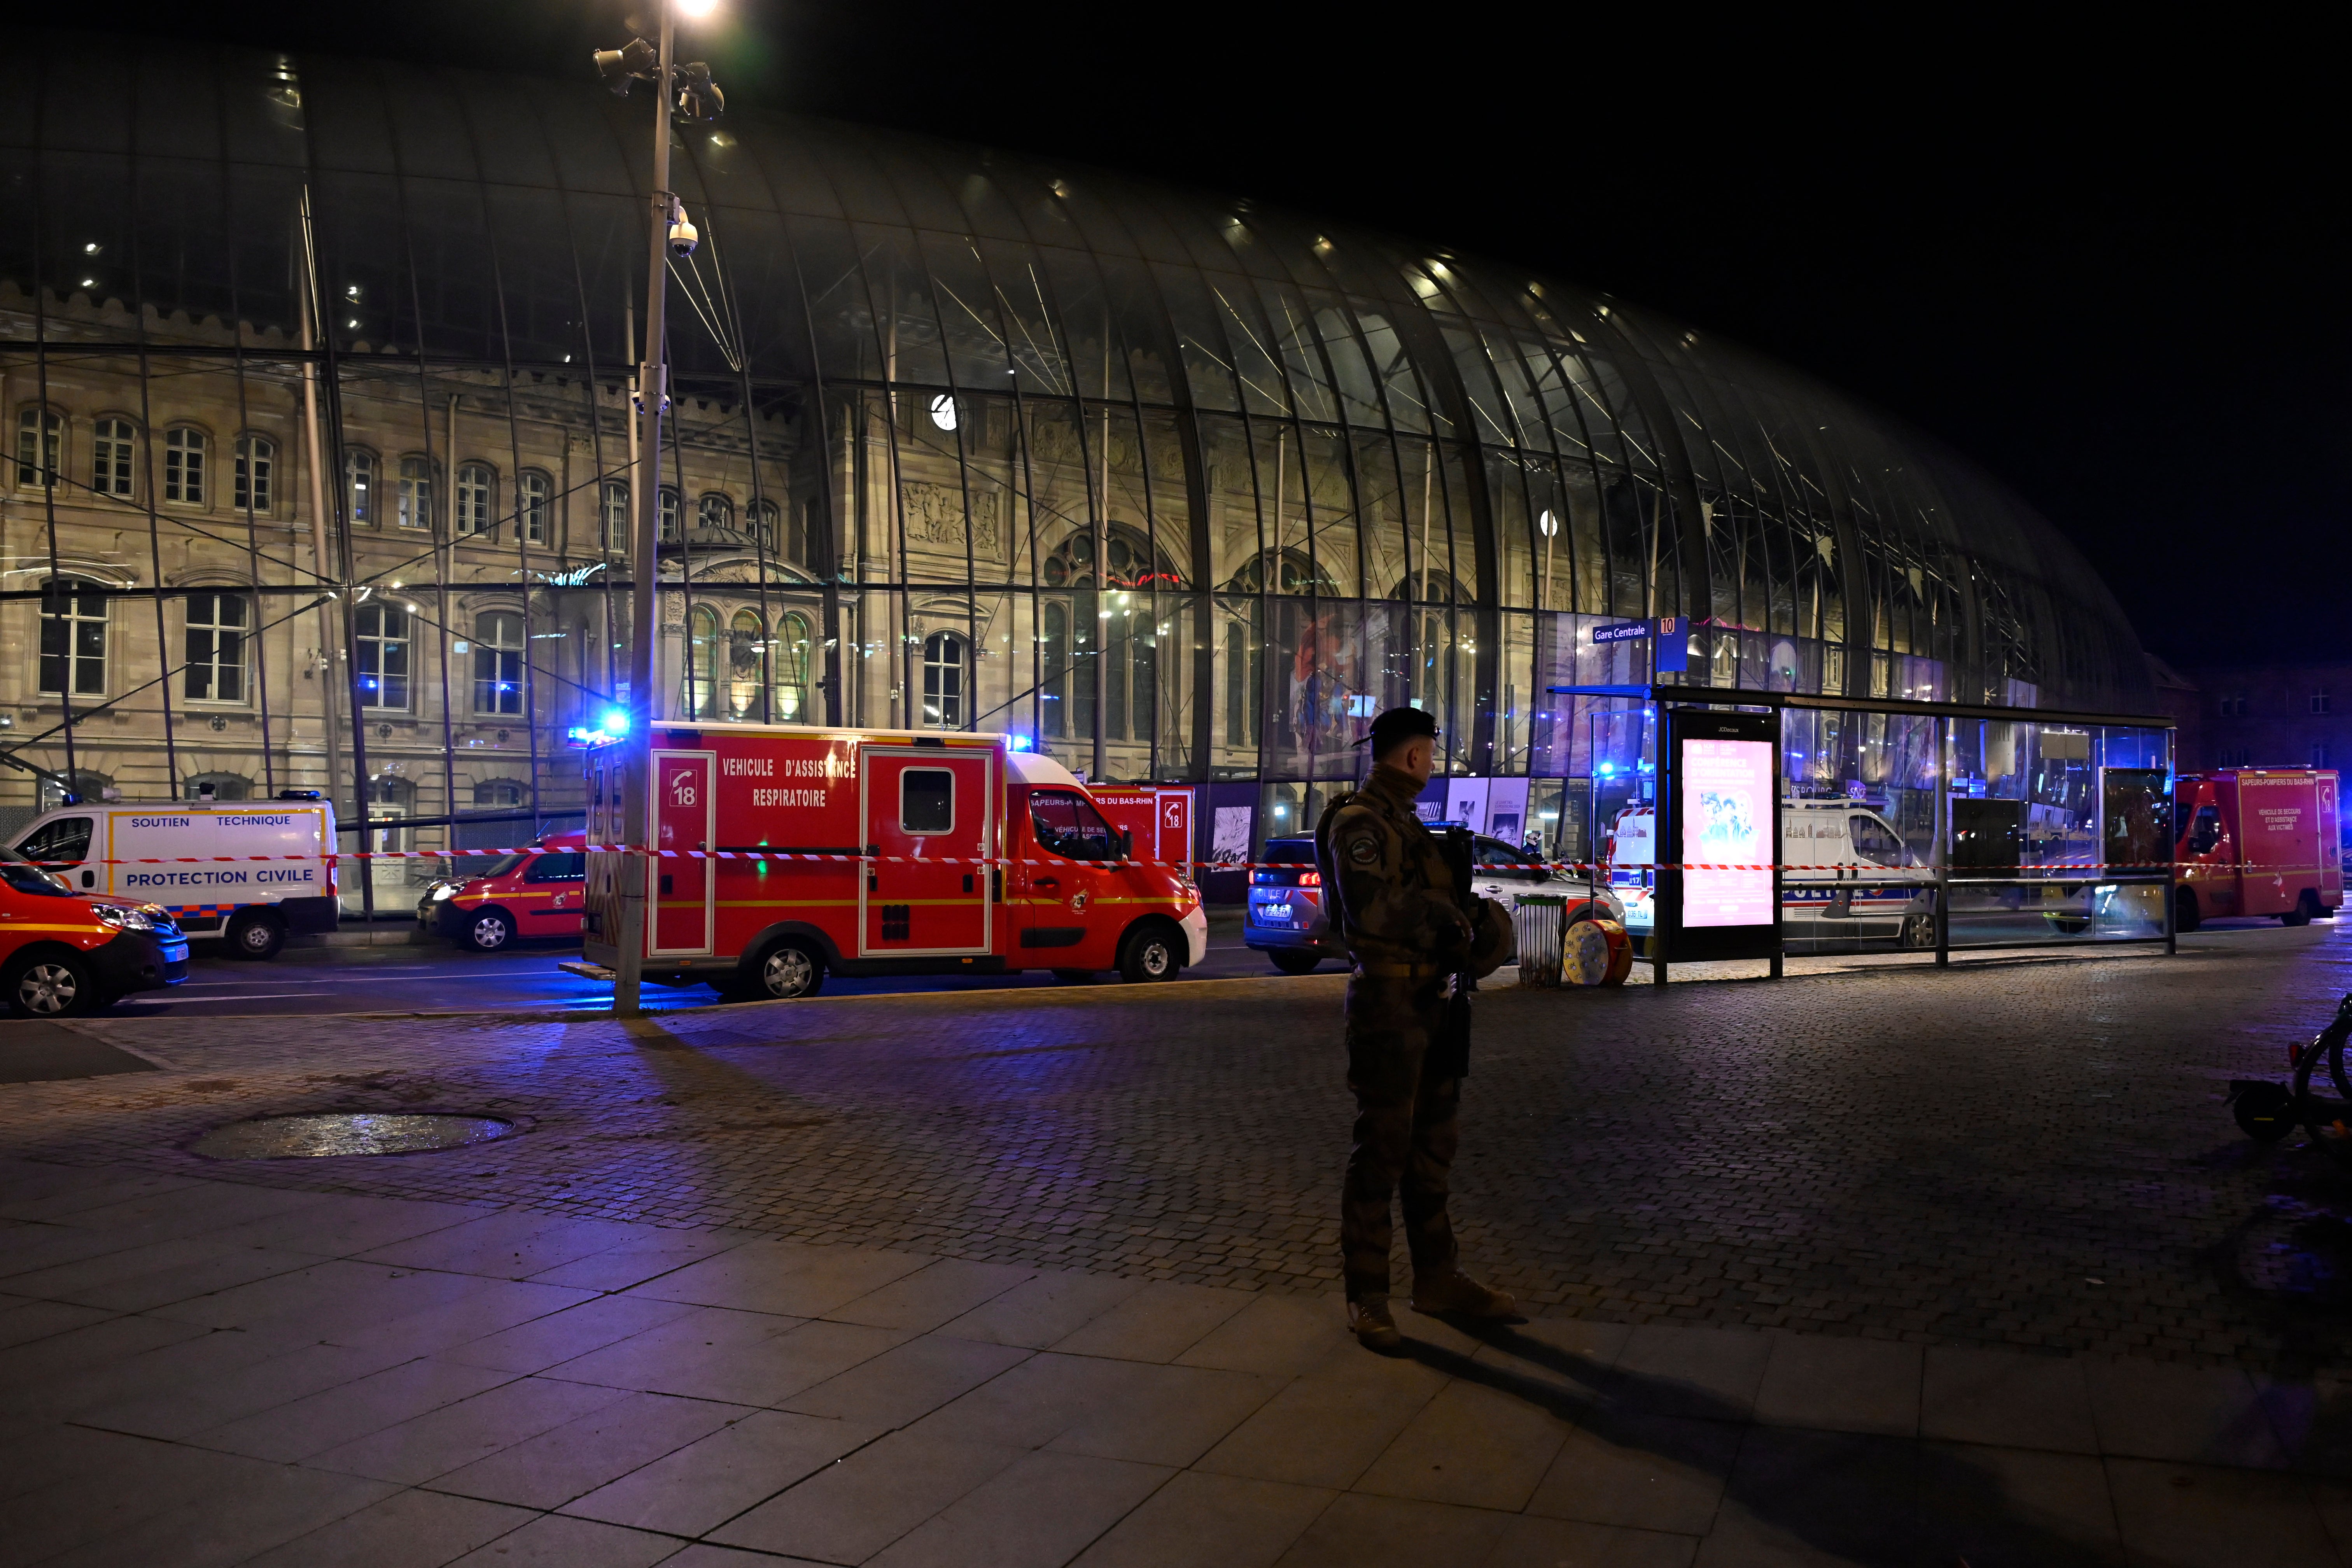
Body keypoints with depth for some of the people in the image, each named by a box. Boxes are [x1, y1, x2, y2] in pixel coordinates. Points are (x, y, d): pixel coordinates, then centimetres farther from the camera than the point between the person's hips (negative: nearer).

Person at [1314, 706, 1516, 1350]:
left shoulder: (1405, 822, 19)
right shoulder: (1358, 823, -12)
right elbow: (1372, 905, -27)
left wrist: (1464, 917, 5)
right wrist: (1448, 917, -16)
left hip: (1430, 1001, 10)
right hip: (1388, 1002, -10)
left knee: (1432, 1147, 16)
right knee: (1382, 1149, -5)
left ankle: (1437, 1277, 27)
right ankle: (1365, 1296, 4)